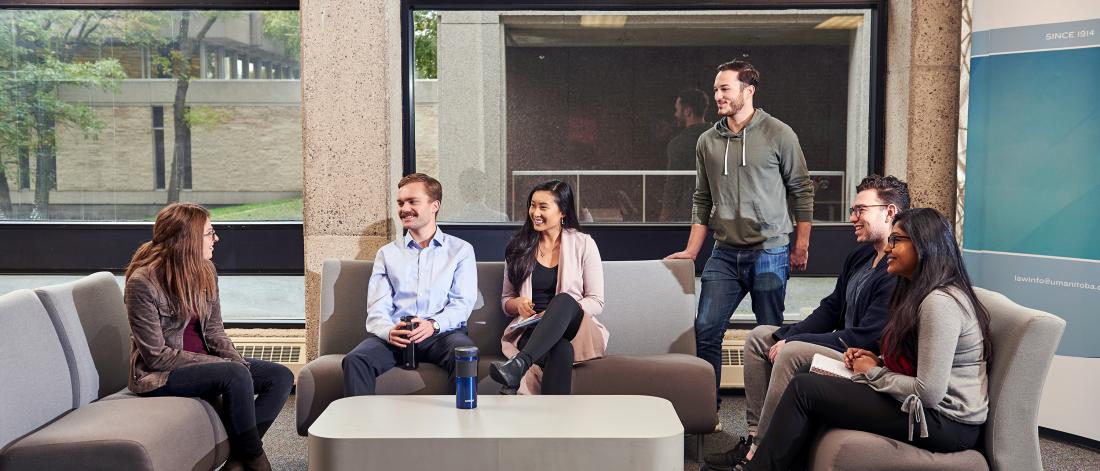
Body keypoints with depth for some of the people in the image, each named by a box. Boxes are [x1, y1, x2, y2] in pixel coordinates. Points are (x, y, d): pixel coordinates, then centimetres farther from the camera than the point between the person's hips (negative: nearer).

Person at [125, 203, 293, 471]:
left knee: (281, 376, -9)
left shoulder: (205, 270, 1)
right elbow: (157, 355, -19)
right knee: (235, 375, -32)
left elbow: (213, 331, 7)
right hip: (159, 377, -7)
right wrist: (229, 366, -22)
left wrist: (237, 362, -12)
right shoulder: (143, 282, -19)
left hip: (202, 362, 7)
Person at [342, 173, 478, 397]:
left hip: (443, 331, -1)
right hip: (395, 335, 2)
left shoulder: (461, 250, 14)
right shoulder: (387, 253, 19)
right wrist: (389, 331, -17)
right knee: (355, 360, -29)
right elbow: (377, 309, 8)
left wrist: (434, 324, -18)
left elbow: (463, 303, 3)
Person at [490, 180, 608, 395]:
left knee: (563, 300, -39)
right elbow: (505, 300, 19)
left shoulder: (583, 244, 6)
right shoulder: (519, 247, 13)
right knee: (561, 351, -39)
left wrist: (558, 312, -15)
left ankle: (517, 366, -57)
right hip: (530, 331, 1)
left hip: (577, 329, -1)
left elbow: (596, 302, 3)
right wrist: (518, 303, -7)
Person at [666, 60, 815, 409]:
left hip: (769, 253, -3)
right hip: (724, 255, 4)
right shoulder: (707, 141, 9)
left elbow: (802, 190, 2)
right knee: (705, 330, -1)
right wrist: (691, 251, 8)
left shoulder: (778, 135, -2)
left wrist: (801, 246, 0)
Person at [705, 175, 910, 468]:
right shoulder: (860, 255, 10)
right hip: (843, 346, 11)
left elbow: (866, 338, -26)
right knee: (759, 336, 9)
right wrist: (787, 335, -4)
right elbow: (830, 310, 13)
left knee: (793, 353, -31)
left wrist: (793, 342, -20)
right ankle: (756, 435, 2)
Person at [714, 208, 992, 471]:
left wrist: (872, 372, -8)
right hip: (928, 407, 10)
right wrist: (878, 361, 4)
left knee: (803, 388, -11)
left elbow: (929, 392, -23)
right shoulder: (920, 292, 14)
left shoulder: (939, 302, -19)